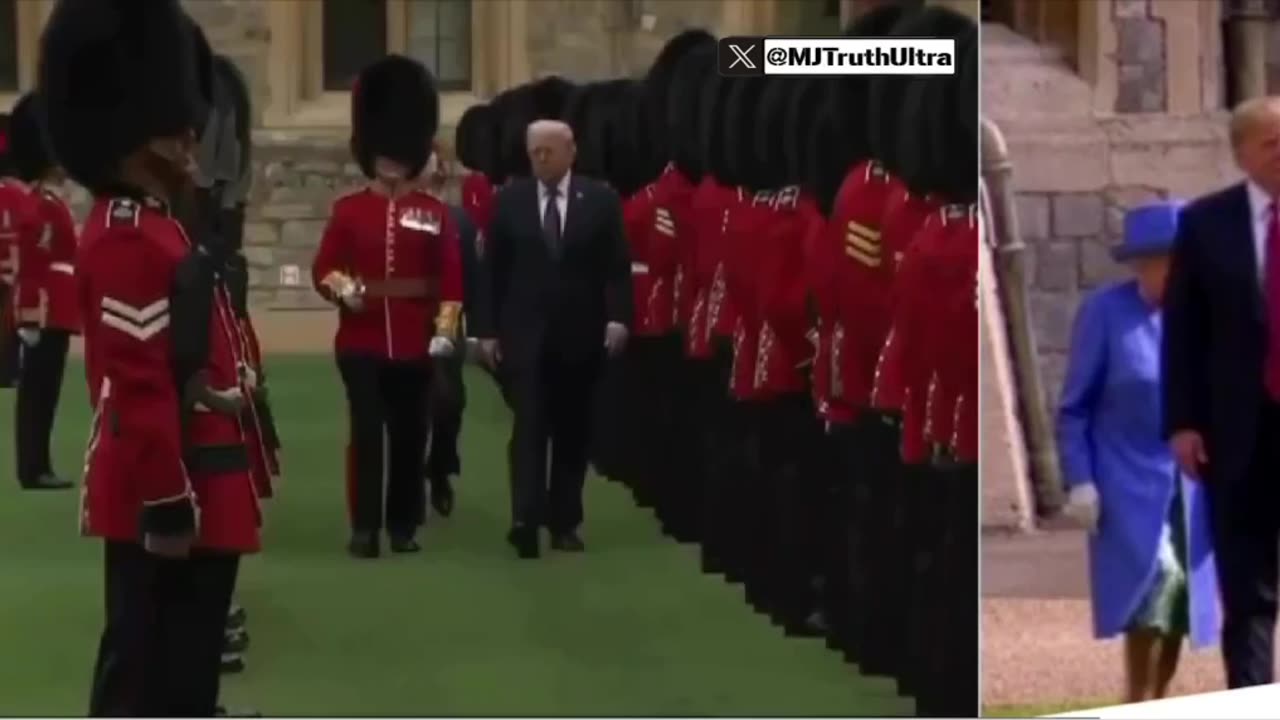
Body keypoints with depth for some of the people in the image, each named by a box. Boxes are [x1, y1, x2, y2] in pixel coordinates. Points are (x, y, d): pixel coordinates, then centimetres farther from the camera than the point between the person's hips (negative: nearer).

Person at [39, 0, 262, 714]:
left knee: (183, 659, 18)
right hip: (167, 497, -10)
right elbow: (140, 389, -24)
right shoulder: (129, 239, -19)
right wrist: (168, 507, -24)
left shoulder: (151, 227, 15)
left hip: (191, 485, 10)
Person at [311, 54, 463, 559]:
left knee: (410, 434, 6)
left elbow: (452, 277, 2)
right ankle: (365, 527, 1)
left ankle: (404, 524, 16)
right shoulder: (348, 209, 3)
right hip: (361, 341, -1)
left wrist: (446, 328, -8)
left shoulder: (435, 213, 4)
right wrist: (342, 288, -18)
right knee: (366, 432, -3)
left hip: (415, 343, 1)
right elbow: (323, 268, 3)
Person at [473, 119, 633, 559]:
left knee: (573, 430, 7)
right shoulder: (509, 201, 3)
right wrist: (489, 328, 1)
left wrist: (618, 317, -14)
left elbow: (616, 267, -2)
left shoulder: (601, 201, 1)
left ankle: (564, 521, 15)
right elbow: (494, 269, 4)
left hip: (580, 334, 1)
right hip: (525, 332, -1)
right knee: (529, 426, -9)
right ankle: (525, 520, -16)